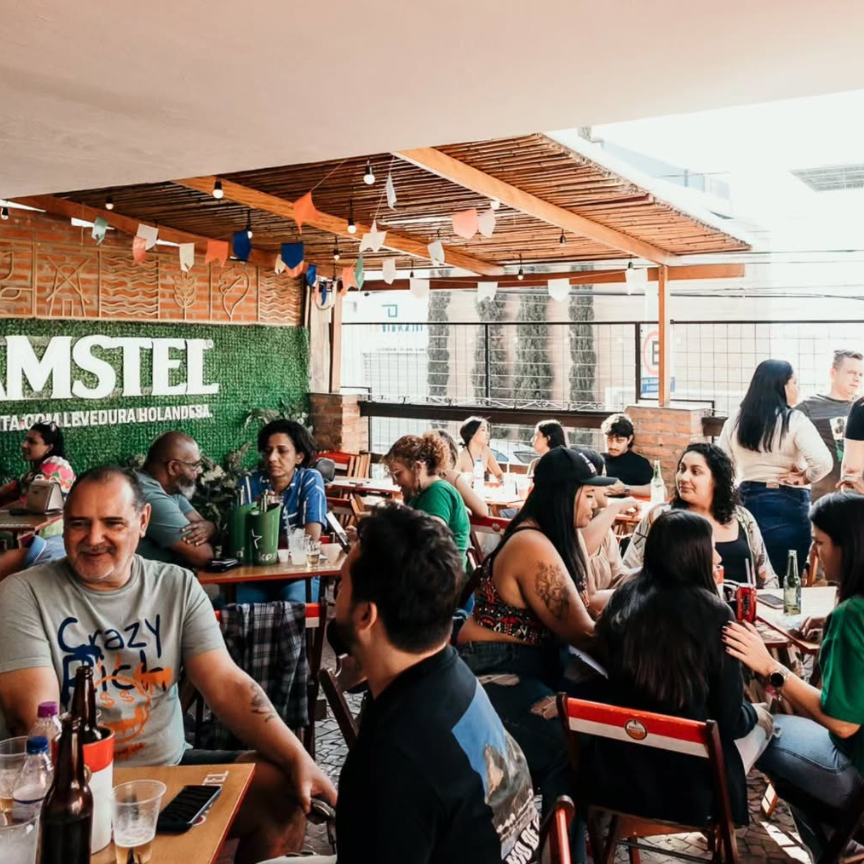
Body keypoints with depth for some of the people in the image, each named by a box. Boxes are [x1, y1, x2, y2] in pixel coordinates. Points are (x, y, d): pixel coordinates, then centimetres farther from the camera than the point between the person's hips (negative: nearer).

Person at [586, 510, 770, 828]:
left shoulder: (623, 600, -6)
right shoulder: (713, 613, -19)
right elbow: (729, 722, -10)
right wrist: (752, 714, 12)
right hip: (686, 785, -4)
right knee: (762, 720, 25)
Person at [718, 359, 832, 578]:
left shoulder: (735, 420, 6)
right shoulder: (794, 420, -9)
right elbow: (823, 462, -21)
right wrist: (804, 478, -5)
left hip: (747, 502, 5)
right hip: (787, 506, -5)